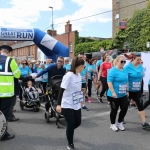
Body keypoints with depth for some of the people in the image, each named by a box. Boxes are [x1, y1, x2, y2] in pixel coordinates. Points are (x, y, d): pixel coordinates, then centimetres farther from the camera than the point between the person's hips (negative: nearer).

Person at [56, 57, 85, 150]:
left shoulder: (79, 75, 5)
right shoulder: (69, 76, -20)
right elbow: (61, 90, -20)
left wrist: (80, 100, 22)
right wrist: (59, 104, -23)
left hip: (76, 104, 8)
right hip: (67, 105, -8)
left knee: (78, 122, 13)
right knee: (71, 124, -1)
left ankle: (69, 132, 45)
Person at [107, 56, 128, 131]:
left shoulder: (124, 71, 8)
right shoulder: (112, 70, -14)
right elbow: (109, 82, -20)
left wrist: (126, 91, 15)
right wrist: (113, 92, -24)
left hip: (123, 95, 7)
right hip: (114, 95, -7)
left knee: (124, 108, 6)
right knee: (114, 110, 6)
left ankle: (119, 123, 28)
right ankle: (112, 124, 27)